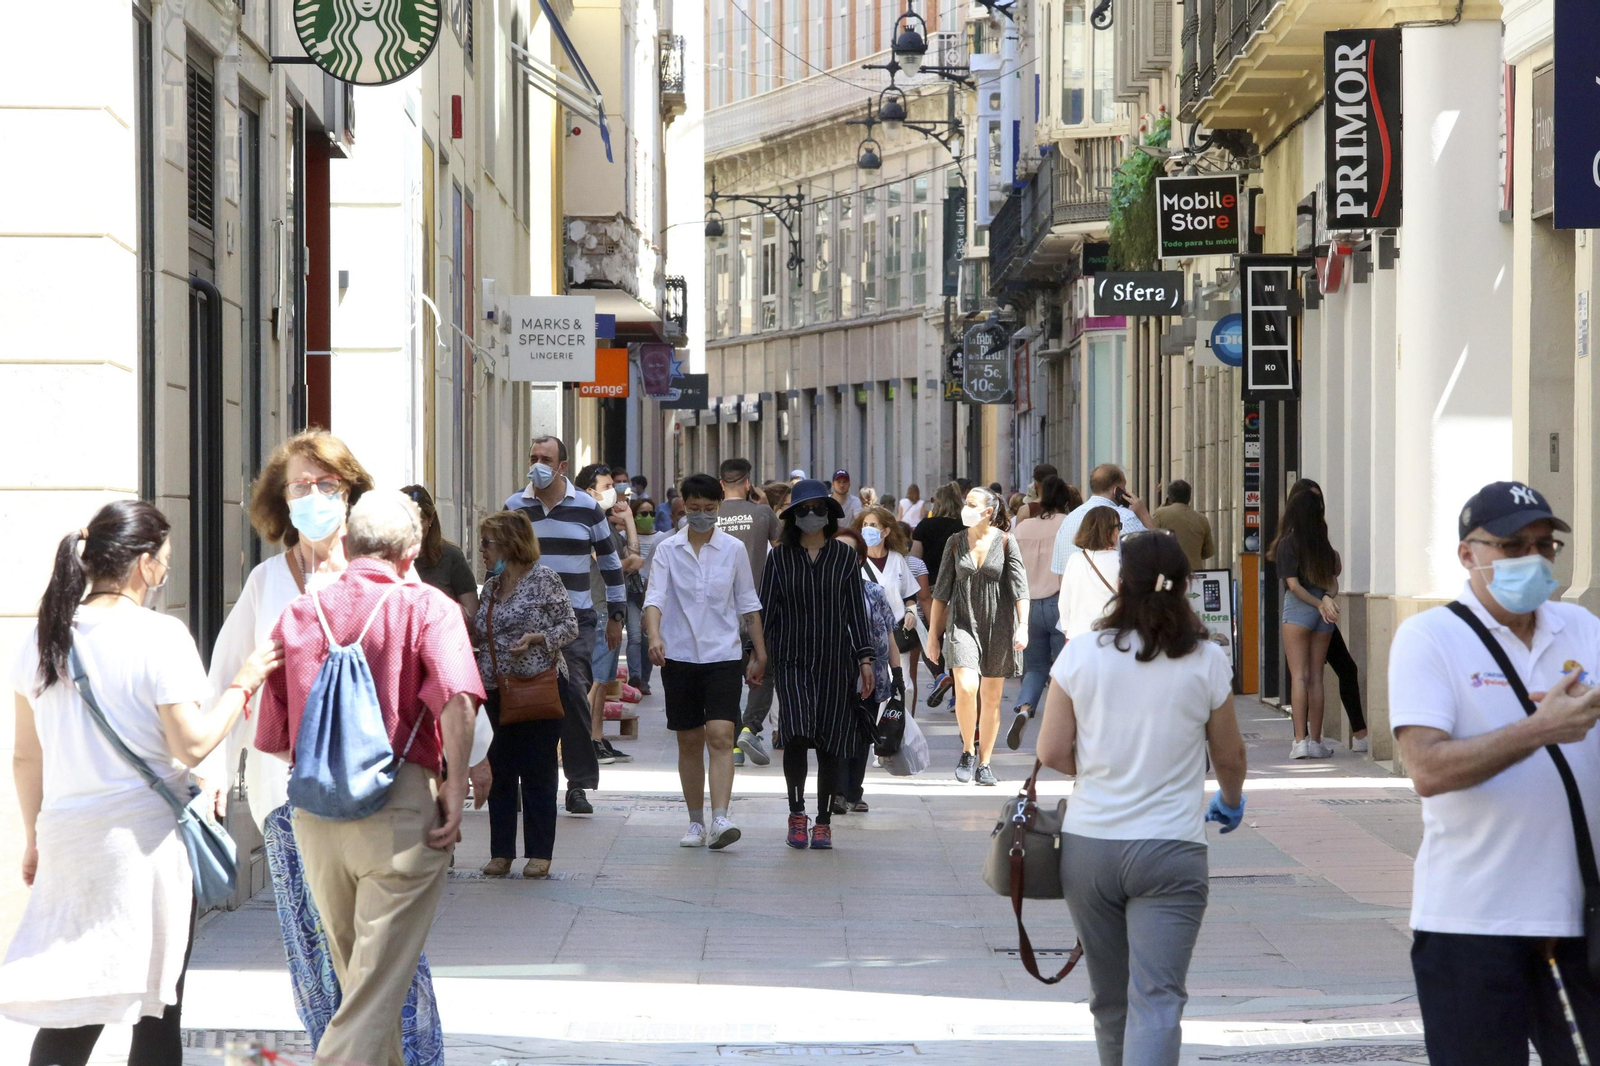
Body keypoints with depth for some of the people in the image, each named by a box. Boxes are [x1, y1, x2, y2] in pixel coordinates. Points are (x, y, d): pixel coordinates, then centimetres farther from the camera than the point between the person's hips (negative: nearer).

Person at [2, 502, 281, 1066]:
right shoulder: (159, 636, -11)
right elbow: (191, 744, -14)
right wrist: (243, 684, -2)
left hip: (65, 835, 5)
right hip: (146, 838, -5)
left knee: (66, 1017, 9)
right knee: (156, 1009, 4)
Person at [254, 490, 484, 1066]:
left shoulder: (298, 614, 9)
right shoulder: (425, 607, -4)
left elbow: (272, 738, 10)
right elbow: (458, 698, -22)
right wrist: (455, 782, -12)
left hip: (314, 813, 5)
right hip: (399, 812, -5)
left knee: (355, 978, 22)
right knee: (378, 988, -2)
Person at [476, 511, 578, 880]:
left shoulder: (543, 579, -5)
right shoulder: (491, 587, 14)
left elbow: (570, 626, -4)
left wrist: (536, 638, -18)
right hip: (495, 688, 6)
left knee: (538, 770, -1)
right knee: (498, 770, 5)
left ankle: (539, 853, 5)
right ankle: (501, 852, 11)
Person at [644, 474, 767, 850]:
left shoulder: (734, 549, 3)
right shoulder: (668, 550, 2)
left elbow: (748, 604, 9)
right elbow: (654, 598, -8)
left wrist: (759, 654, 9)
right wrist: (655, 636, -27)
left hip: (724, 655, -1)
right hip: (680, 656, 1)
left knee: (720, 736, -15)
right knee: (689, 741, 8)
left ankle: (720, 819, -24)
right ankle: (696, 822, 18)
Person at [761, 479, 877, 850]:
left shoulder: (845, 556, 6)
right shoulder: (780, 557, 5)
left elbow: (856, 610, 7)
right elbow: (765, 608, 6)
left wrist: (865, 657, 2)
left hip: (835, 659, 1)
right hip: (792, 659, -1)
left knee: (832, 741, 2)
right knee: (797, 732, -17)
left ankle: (823, 822, 12)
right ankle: (797, 815, -4)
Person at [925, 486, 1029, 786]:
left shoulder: (1006, 543, -1)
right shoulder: (956, 543, 5)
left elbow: (1020, 588, -6)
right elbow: (942, 590, 10)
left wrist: (1023, 625, -19)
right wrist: (933, 633, 9)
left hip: (997, 626, 0)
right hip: (963, 622, 0)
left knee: (991, 698, 5)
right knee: (966, 686, -19)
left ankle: (984, 764, 16)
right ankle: (968, 751, 1)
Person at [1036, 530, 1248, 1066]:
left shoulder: (1081, 654, -3)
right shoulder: (1206, 661, -5)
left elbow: (1052, 753, -1)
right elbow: (1230, 757, 6)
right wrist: (1231, 802, 28)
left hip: (1088, 846, 2)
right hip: (1170, 850, -2)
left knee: (1110, 1000, 17)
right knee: (1156, 1000, -8)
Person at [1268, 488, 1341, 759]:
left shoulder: (1288, 543, -6)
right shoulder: (1325, 546, 10)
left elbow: (1293, 584, -10)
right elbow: (1333, 582, 6)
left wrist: (1320, 604, -5)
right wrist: (1327, 598, -12)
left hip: (1298, 608, -4)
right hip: (1324, 613, 5)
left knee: (1299, 676, -5)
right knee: (1316, 677, 8)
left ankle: (1300, 740, -12)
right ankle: (1315, 740, 8)